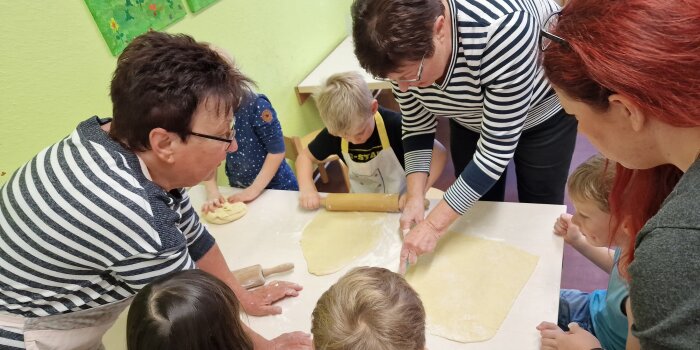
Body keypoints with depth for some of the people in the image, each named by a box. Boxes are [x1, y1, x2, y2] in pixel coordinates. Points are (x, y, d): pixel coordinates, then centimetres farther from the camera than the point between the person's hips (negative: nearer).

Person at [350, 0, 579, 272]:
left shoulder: (504, 29, -43)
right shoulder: (403, 51, -26)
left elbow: (496, 147, -37)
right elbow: (417, 125, -11)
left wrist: (434, 225, -36)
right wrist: (415, 197, -22)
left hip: (543, 111, -4)